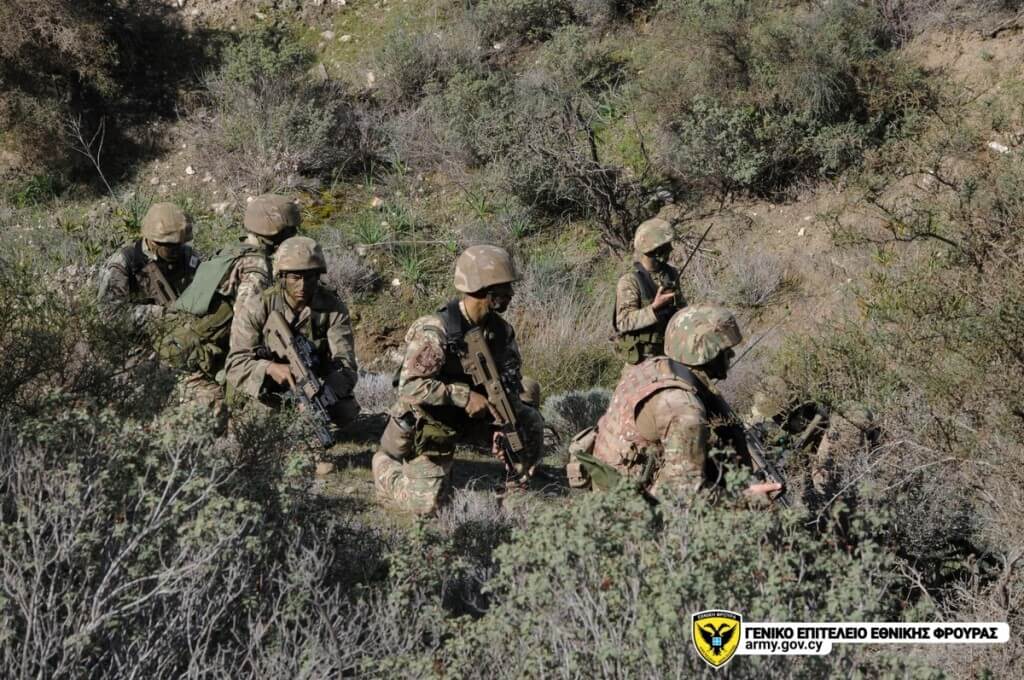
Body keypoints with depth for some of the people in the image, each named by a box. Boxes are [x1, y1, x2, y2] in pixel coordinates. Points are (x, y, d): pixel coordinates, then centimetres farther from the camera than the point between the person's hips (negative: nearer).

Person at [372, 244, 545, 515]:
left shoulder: (500, 331, -7)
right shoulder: (435, 332, -28)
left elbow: (510, 382, -5)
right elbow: (410, 386, -32)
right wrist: (464, 396, -36)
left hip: (471, 418, 6)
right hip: (428, 424, -6)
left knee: (530, 420, -11)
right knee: (427, 502, -7)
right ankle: (384, 463, 21)